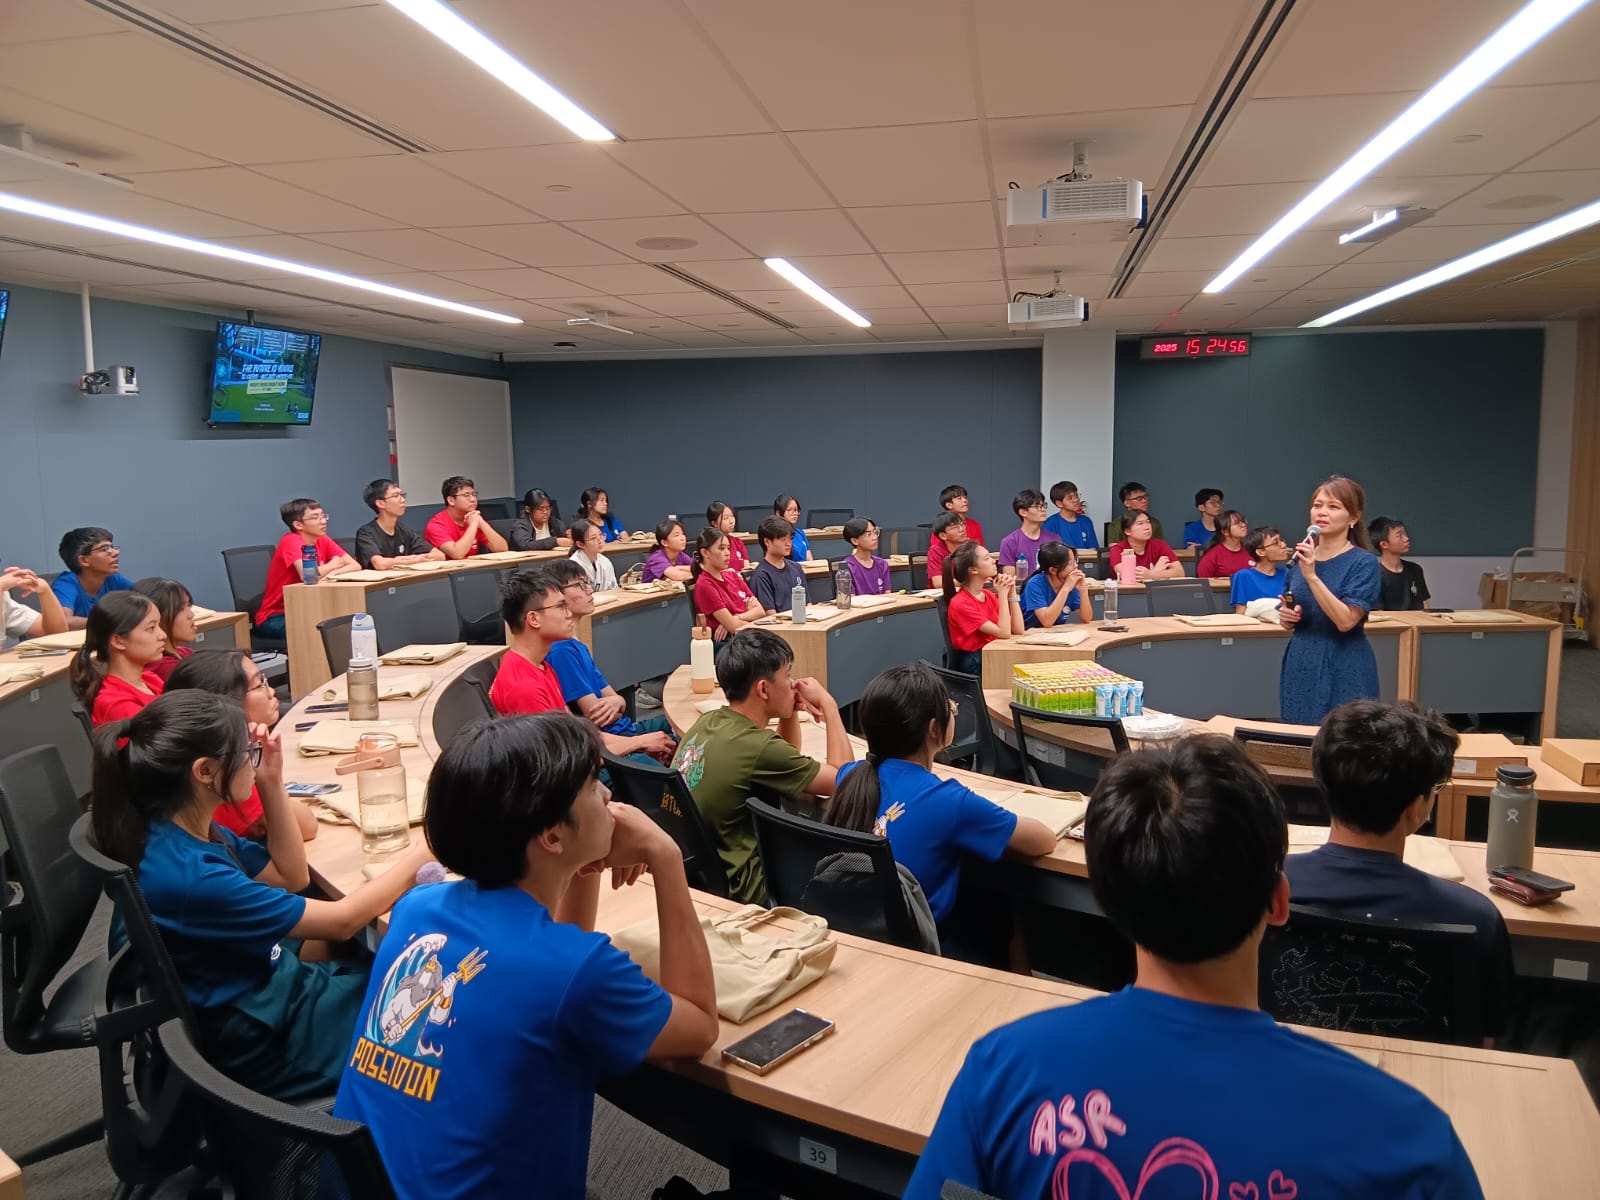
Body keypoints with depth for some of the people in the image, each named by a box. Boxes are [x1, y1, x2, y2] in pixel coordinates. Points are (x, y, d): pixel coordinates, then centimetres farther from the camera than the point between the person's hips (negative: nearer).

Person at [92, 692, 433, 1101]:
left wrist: (272, 783, -3)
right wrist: (421, 853, -13)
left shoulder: (187, 831, -4)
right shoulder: (186, 874, -31)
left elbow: (292, 876, 9)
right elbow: (342, 921, -25)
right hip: (262, 1047, -8)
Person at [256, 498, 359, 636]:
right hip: (274, 617, -6)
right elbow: (306, 575, -33)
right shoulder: (291, 541, -18)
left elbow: (356, 565, -4)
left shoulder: (323, 541, 2)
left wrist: (332, 573, -23)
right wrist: (332, 565, -14)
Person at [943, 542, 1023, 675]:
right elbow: (1004, 633, -19)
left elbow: (1018, 629, 0)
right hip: (974, 665, -7)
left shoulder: (989, 595, 9)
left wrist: (1011, 593, -5)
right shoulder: (960, 604, -14)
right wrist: (1002, 594, -15)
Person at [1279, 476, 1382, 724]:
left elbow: (1346, 621, -21)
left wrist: (1311, 575, -24)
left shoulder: (1363, 563, -8)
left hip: (1344, 673, -5)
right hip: (1301, 666, 5)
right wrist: (1285, 617, -5)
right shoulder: (1301, 556, 7)